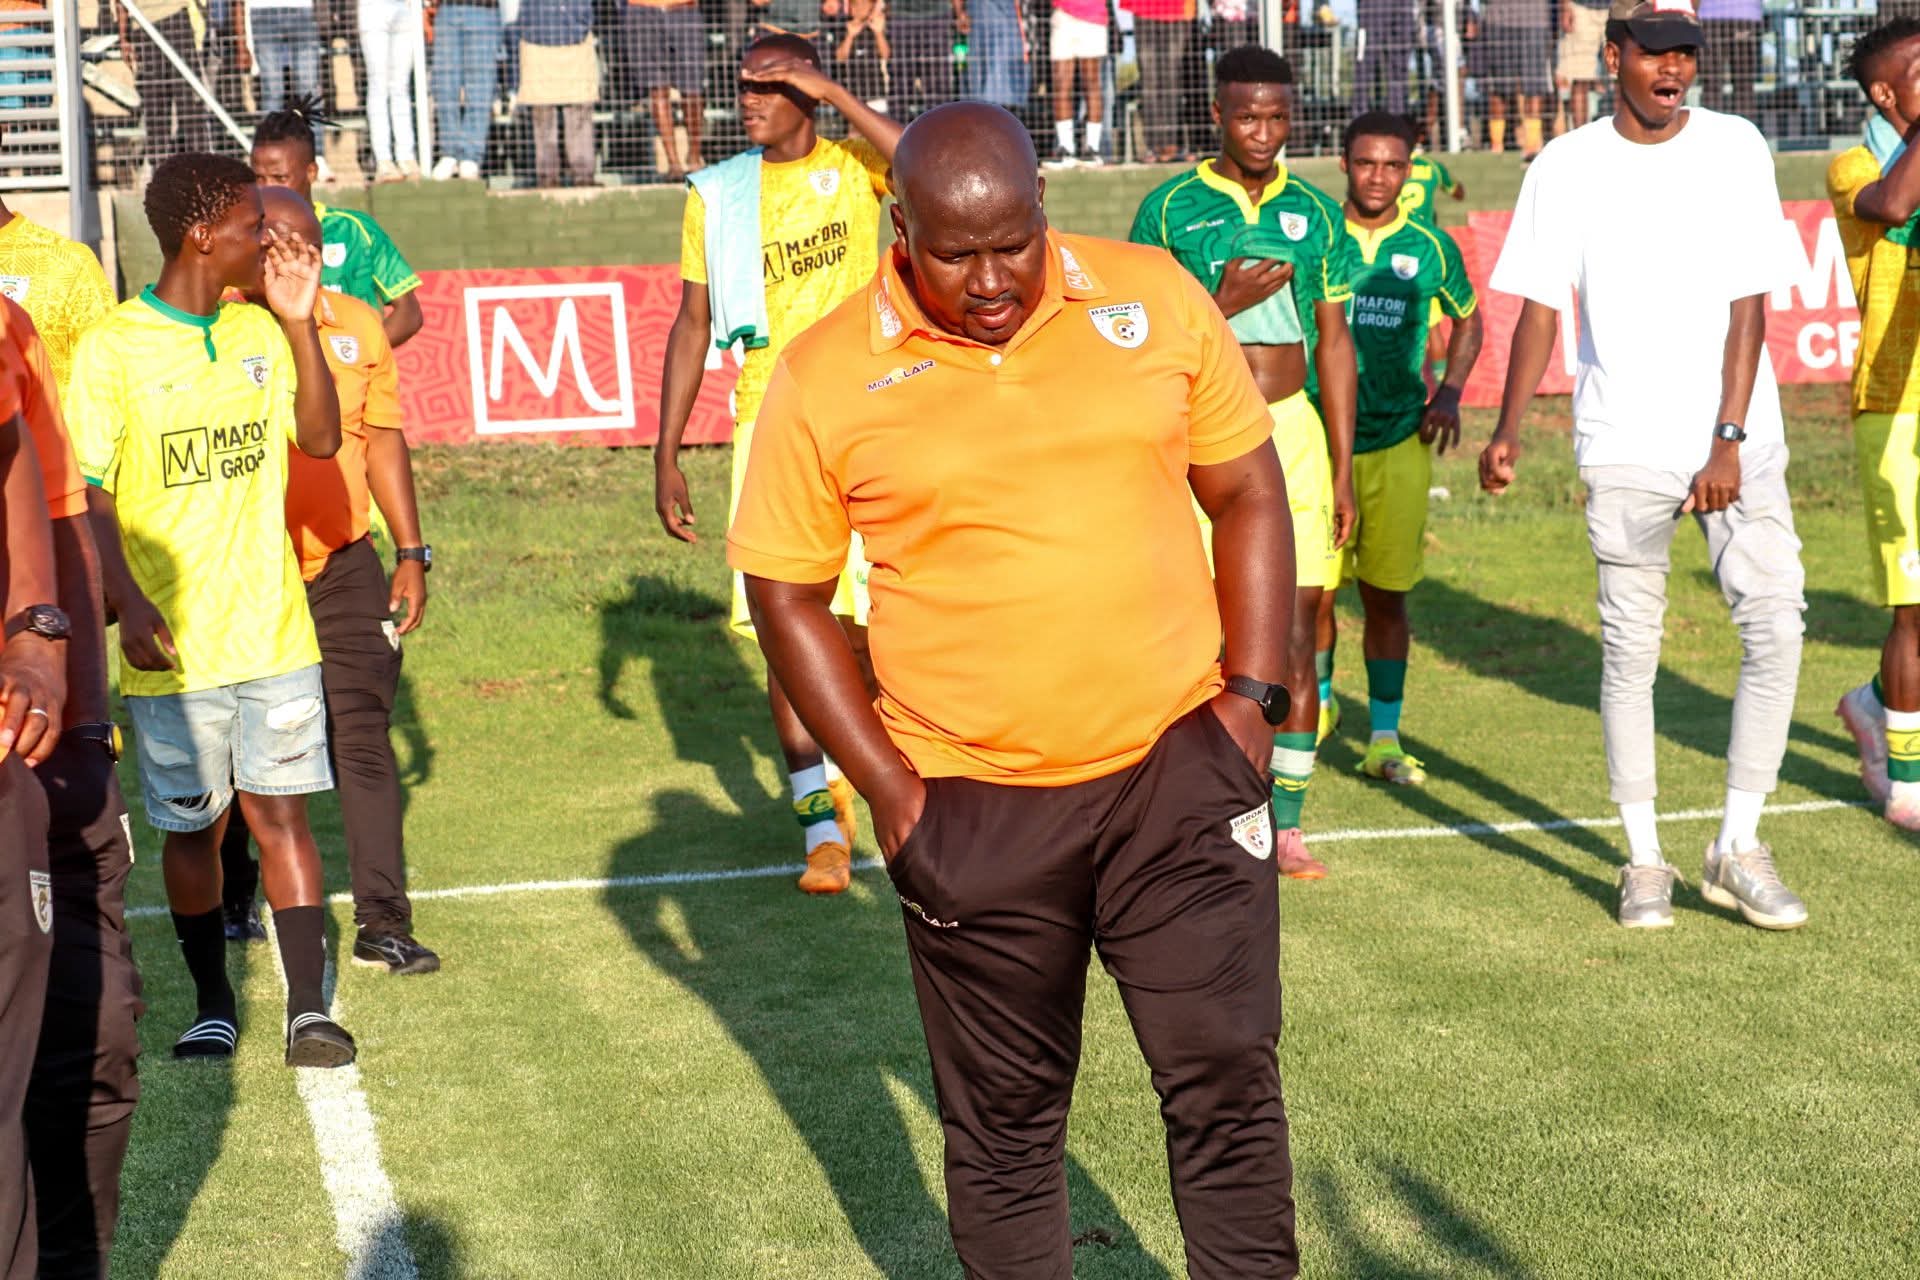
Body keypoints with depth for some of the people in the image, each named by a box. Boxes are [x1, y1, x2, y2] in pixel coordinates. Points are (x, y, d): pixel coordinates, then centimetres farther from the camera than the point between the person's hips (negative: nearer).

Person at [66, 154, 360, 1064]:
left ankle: (308, 1007, -4)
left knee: (279, 811, -2)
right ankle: (214, 1004, 24)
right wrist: (127, 603, -20)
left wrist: (299, 320, -4)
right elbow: (88, 495, -8)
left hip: (274, 632, 3)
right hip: (171, 645, -2)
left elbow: (322, 439, 4)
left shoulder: (260, 330, 8)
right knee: (191, 825, 8)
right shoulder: (112, 347, -7)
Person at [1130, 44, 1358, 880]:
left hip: (1293, 429, 2)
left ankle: (1285, 824, 10)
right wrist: (1222, 304, -14)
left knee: (1296, 632, 1)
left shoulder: (1314, 213, 9)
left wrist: (1343, 469, 7)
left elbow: (1333, 341, 11)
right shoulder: (1171, 208, 1)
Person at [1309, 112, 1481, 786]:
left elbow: (1467, 320, 19)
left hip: (1399, 443, 1)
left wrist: (1448, 393, 5)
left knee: (1385, 595, 5)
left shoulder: (1430, 247, 3)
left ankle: (1384, 738, 15)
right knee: (1314, 593, -2)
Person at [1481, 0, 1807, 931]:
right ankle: (1643, 859, 13)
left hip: (1737, 443, 1)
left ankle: (1737, 848, 7)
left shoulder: (1735, 148, 0)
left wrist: (1728, 442, -10)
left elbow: (1747, 306, -3)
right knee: (1630, 648, 3)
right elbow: (1541, 306, 0)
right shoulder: (1567, 166, 1)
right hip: (1623, 449, 0)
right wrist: (1508, 431, -12)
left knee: (1776, 626, -6)